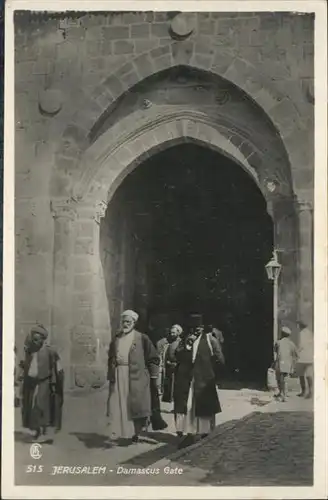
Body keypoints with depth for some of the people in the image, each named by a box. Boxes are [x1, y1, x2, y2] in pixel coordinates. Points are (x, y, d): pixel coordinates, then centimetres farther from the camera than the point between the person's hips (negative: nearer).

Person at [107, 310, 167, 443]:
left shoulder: (142, 339, -1)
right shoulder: (116, 340, 11)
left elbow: (153, 358, -1)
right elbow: (111, 359, 17)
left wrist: (153, 376, -5)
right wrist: (111, 376, 12)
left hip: (136, 377, -4)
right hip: (119, 378, 4)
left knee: (136, 406, 0)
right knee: (119, 406, 2)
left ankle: (135, 432, 11)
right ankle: (121, 431, 9)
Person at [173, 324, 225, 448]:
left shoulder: (210, 340, -2)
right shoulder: (185, 340, 9)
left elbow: (219, 360, -2)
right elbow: (177, 356, -2)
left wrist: (214, 375, 1)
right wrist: (187, 345, -14)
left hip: (204, 380, -3)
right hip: (186, 379, 3)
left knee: (204, 407, 6)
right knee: (186, 406, -3)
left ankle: (205, 433, 20)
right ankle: (189, 434, -1)